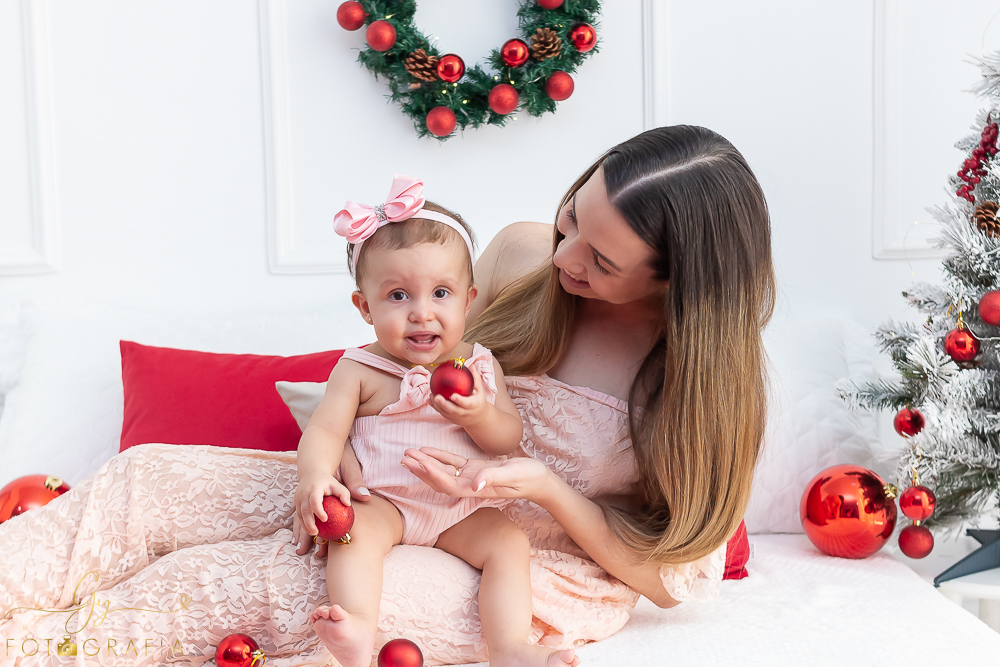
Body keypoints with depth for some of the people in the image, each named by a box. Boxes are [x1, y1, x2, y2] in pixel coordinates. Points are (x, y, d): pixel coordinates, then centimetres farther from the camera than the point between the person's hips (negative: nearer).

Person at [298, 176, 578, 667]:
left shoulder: (480, 366, 4)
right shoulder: (359, 371, -3)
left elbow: (510, 439, 1)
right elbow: (325, 429, -10)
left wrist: (480, 416, -22)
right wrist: (315, 476, -32)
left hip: (463, 508, 3)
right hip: (382, 501, -2)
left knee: (508, 543, -19)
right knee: (357, 529, -30)